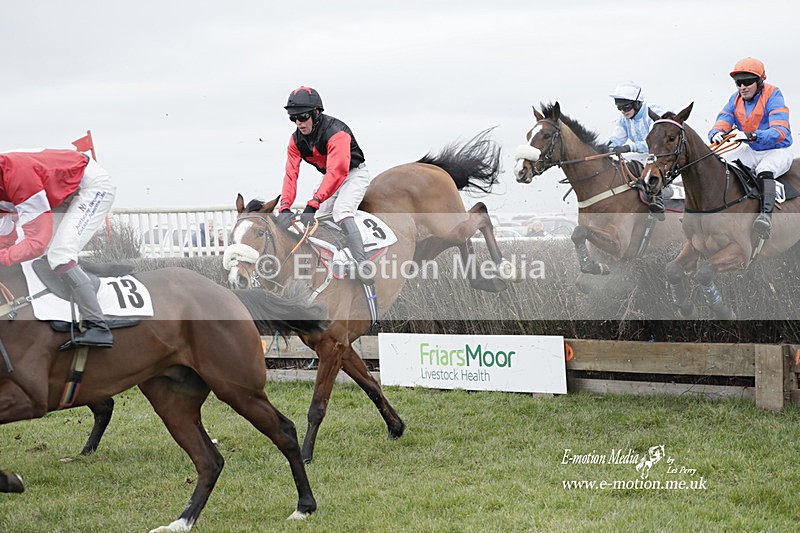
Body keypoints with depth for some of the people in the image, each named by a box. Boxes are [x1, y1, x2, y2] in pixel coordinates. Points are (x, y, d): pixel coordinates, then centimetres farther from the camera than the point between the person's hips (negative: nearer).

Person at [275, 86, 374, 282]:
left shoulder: (335, 132, -31)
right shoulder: (296, 140, -8)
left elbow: (337, 172, -40)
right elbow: (291, 174, -13)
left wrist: (313, 204, -46)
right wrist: (285, 207, -30)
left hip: (354, 175, -8)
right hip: (332, 178, 8)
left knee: (341, 211, -31)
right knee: (315, 220, 1)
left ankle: (362, 264, -40)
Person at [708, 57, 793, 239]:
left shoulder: (772, 95, -16)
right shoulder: (735, 99, 1)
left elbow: (780, 131, -28)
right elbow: (721, 124, -5)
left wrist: (750, 136, -45)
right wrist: (716, 134, -33)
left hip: (777, 151, -6)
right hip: (750, 151, 6)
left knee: (764, 169, -37)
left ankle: (766, 214, -51)